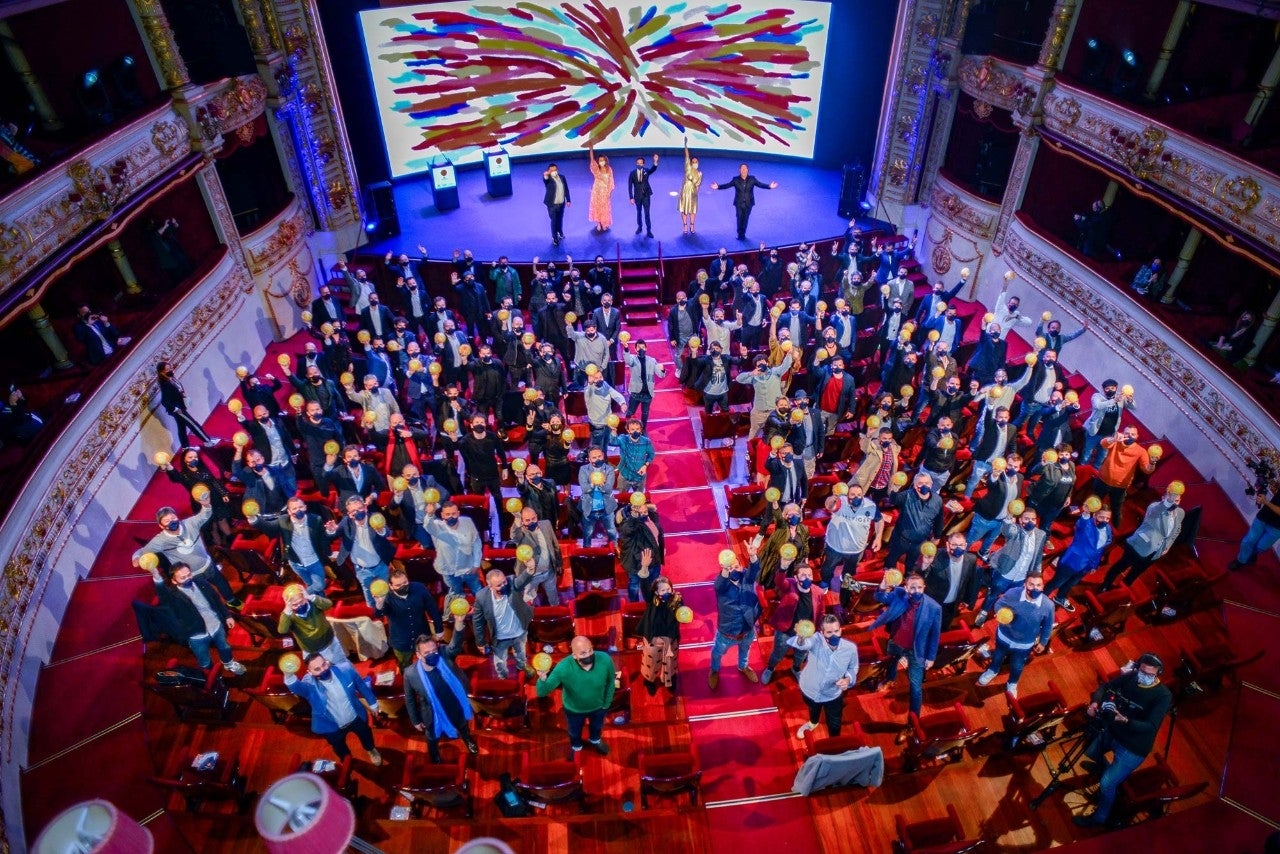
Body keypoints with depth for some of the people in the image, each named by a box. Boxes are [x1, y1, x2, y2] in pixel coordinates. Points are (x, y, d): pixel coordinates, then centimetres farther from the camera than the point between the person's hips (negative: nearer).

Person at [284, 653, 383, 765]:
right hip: (332, 727, -1)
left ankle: (371, 750, 66)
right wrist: (289, 675, -78)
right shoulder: (309, 684, -32)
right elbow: (296, 687, -56)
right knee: (341, 750, 27)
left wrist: (372, 703, 4)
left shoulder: (345, 668, -26)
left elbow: (361, 685, -9)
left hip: (356, 718, 2)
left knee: (365, 735, 30)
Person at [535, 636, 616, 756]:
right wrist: (542, 678, -58)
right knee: (575, 731, 31)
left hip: (598, 706, 1)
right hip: (574, 709, -1)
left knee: (597, 726, 34)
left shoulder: (605, 660, -35)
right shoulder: (563, 668, -40)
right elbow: (542, 692, -36)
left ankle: (594, 740, 70)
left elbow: (610, 682, -13)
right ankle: (576, 747, 66)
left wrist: (607, 703, 1)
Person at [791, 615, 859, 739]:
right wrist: (801, 637, -81)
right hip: (810, 689, 0)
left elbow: (853, 668, -5)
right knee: (813, 709, 34)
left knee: (834, 726, 20)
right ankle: (813, 723, 69)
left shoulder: (850, 648, -26)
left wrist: (848, 679, -26)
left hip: (833, 695, 0)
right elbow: (803, 644, -57)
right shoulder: (816, 640, -33)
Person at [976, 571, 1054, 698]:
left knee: (1017, 667, 27)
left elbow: (1047, 627, -9)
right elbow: (999, 604, -10)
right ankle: (993, 670, 65)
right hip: (1004, 636, 0)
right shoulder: (1013, 594, -31)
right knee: (998, 656, 31)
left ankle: (1012, 683, 60)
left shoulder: (1048, 605, -29)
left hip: (1025, 644, 0)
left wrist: (1043, 642, 5)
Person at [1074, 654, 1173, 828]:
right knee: (1089, 751, 29)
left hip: (1133, 747, -6)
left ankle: (1100, 818, 19)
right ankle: (1103, 766, 63)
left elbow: (1150, 726, -30)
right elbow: (1105, 687, -1)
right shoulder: (1130, 677, -11)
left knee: (1107, 784, -7)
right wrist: (1095, 702, -20)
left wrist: (1125, 720, -47)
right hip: (1111, 731, 6)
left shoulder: (1163, 696, -25)